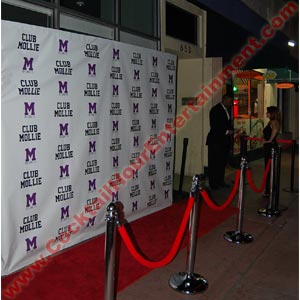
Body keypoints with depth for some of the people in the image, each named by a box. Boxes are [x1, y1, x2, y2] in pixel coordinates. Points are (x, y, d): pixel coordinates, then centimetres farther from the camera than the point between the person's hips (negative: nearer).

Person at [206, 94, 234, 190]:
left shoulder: (227, 110, 15)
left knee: (223, 162, 10)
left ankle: (220, 181, 20)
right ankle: (213, 183, 4)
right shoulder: (215, 110, -11)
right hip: (216, 141, -8)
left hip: (225, 140, 8)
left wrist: (231, 130, 3)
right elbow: (214, 125, -18)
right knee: (214, 163, -2)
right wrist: (227, 131, -16)